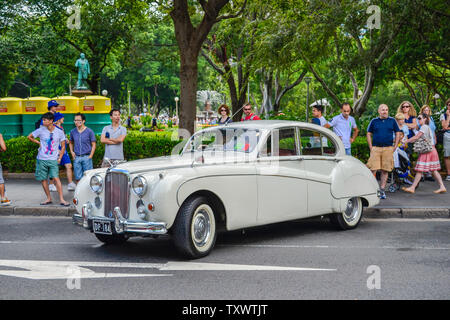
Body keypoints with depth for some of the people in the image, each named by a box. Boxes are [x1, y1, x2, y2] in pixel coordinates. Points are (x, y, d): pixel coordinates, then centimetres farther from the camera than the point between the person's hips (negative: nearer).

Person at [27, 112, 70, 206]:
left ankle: (61, 199, -11)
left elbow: (63, 146, 7)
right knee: (43, 179, 5)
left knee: (56, 178, -13)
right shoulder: (41, 130, 0)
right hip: (42, 159, 2)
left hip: (53, 160, -2)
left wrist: (60, 158, 0)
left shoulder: (59, 132, -1)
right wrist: (38, 142, 8)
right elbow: (29, 137, 15)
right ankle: (49, 198, 18)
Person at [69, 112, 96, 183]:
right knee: (78, 178, 5)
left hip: (86, 157, -3)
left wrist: (90, 156, -8)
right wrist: (72, 152, 6)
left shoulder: (89, 131, -2)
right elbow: (70, 143, 21)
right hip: (76, 158, 3)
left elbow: (94, 145, 1)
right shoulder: (73, 131, 7)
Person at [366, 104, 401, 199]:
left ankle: (382, 190, 11)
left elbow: (397, 133, 11)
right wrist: (371, 148, 2)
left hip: (388, 149, 1)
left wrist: (394, 147, 4)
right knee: (373, 169, -8)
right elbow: (368, 134, 11)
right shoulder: (374, 121, 7)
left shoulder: (392, 121, 8)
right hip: (375, 148, -1)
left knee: (385, 170, 3)